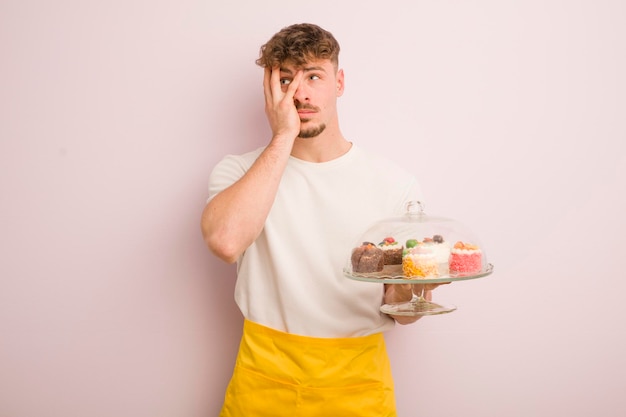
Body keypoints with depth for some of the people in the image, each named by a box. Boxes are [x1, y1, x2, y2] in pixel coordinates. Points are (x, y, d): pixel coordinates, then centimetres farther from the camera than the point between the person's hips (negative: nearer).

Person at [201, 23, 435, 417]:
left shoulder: (394, 182, -5)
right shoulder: (240, 171, -4)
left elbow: (401, 311, -1)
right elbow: (225, 241, -28)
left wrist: (409, 291, -24)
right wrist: (283, 137, -22)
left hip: (357, 379, 1)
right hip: (265, 375, 0)